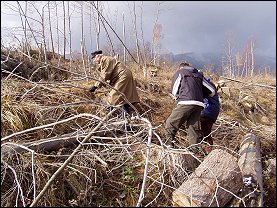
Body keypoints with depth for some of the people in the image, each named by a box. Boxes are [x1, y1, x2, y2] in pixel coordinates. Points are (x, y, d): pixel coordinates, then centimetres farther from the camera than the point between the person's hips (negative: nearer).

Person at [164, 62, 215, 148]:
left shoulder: (179, 72, 17)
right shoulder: (199, 74, 28)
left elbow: (174, 92, 12)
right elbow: (212, 91, 22)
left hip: (186, 103, -5)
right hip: (199, 104, 5)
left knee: (170, 123, 3)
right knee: (190, 125, 15)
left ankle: (169, 145, -3)